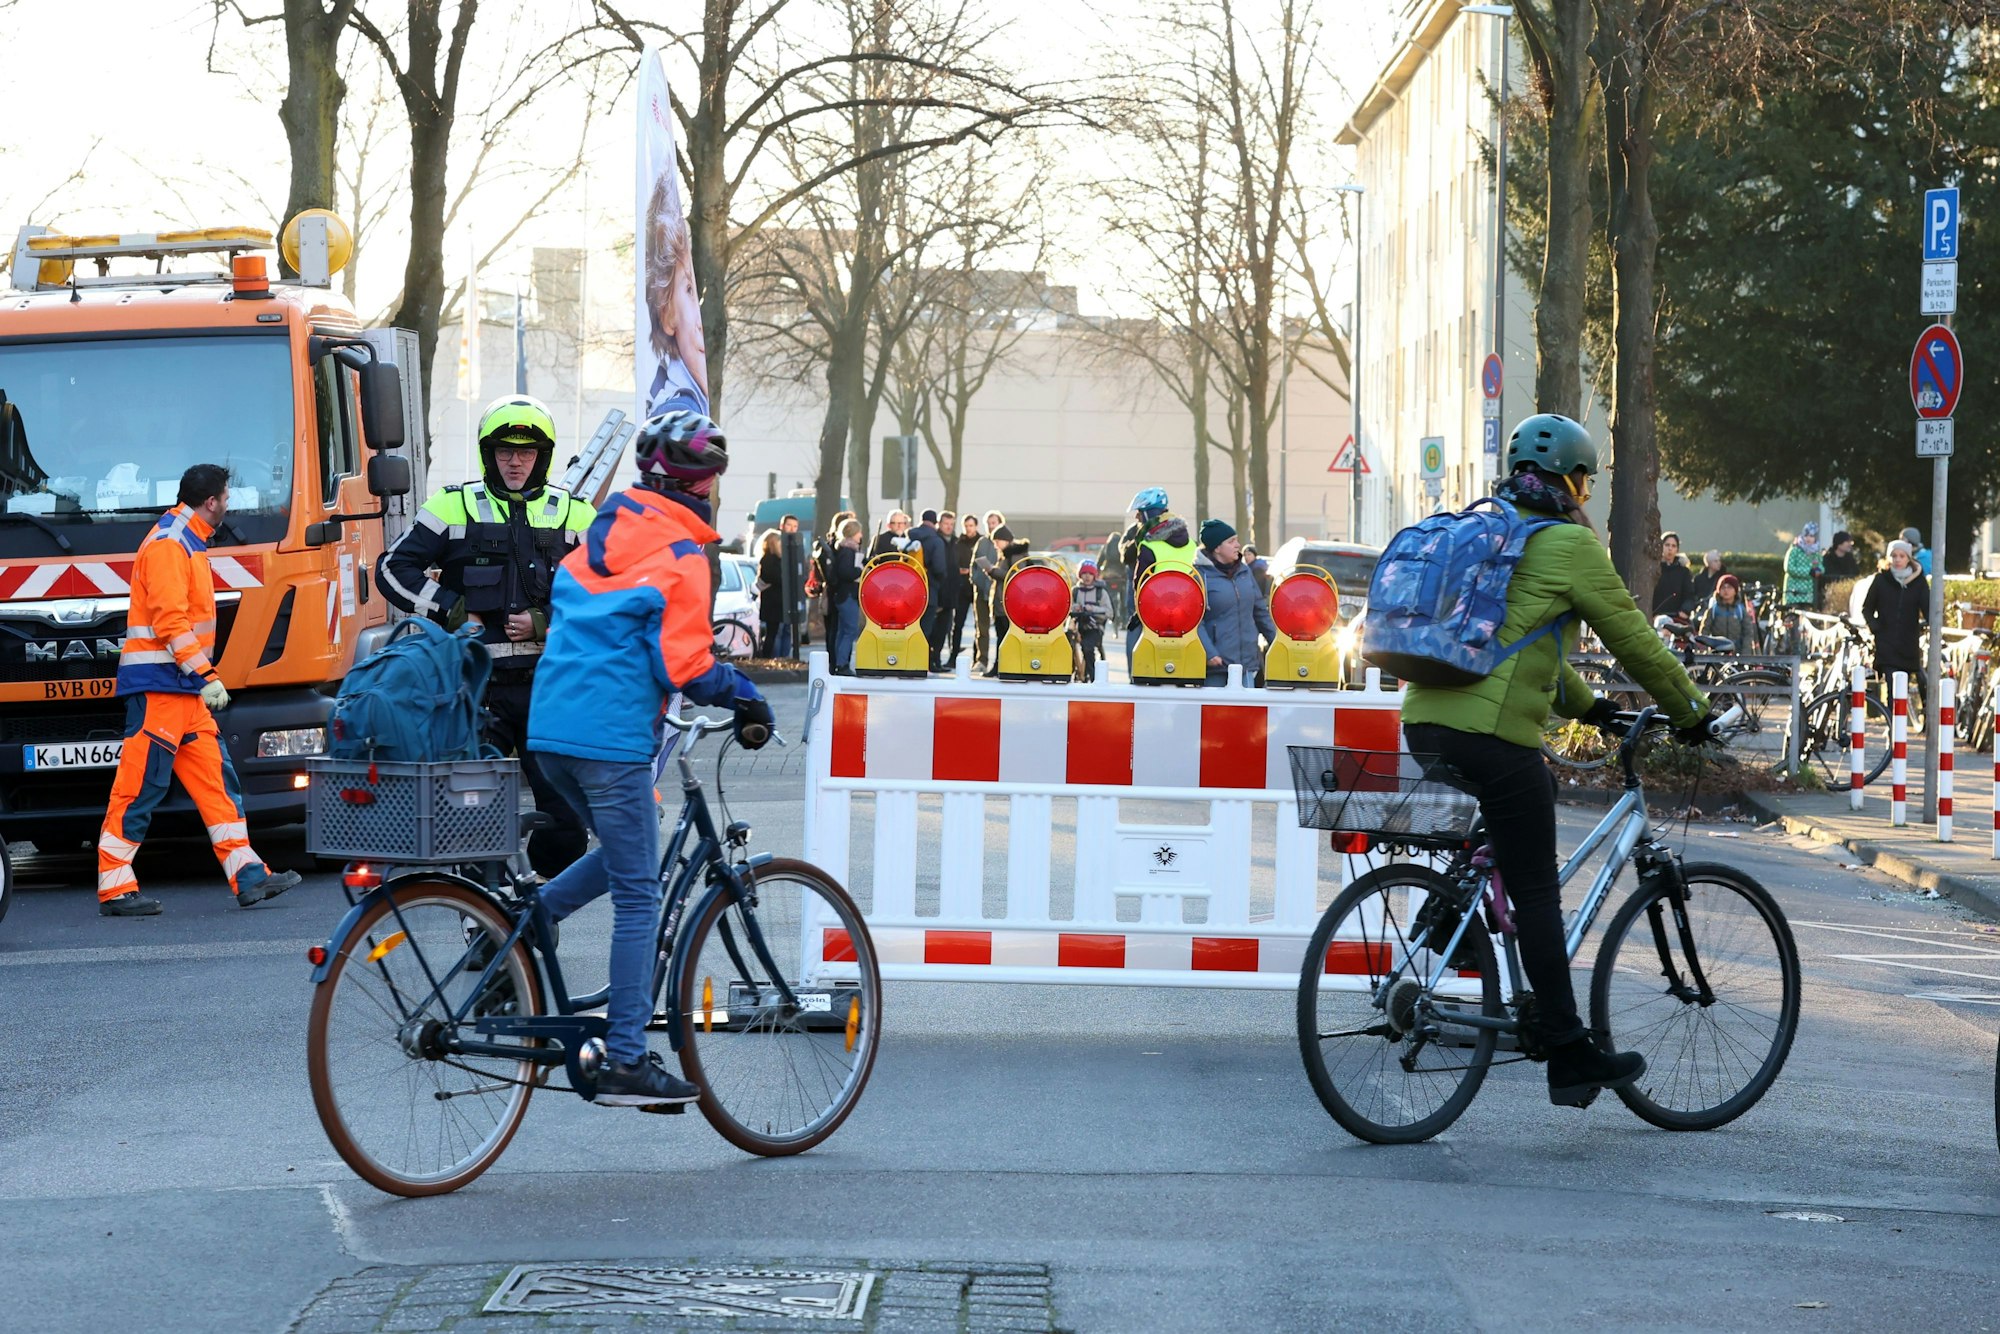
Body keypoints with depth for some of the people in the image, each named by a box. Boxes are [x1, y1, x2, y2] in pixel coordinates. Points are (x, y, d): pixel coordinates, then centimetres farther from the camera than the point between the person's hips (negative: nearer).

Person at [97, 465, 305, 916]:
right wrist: (206, 676, -23)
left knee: (215, 777, 6)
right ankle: (114, 887, -4)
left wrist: (202, 677, 18)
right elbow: (170, 620, -21)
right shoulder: (168, 545, -13)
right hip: (157, 683, -10)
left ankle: (248, 877, 5)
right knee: (140, 785, -7)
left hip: (183, 687, 10)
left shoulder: (188, 544, 20)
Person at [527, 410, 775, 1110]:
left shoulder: (603, 529, 14)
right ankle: (627, 1063, -2)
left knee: (622, 860, 26)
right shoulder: (679, 555, -10)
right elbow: (684, 664, -15)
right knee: (638, 896, -1)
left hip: (550, 728, 8)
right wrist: (743, 697, 1)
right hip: (613, 737, -8)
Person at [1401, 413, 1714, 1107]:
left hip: (1425, 720, 8)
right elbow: (1632, 638, 2)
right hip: (1492, 732, -8)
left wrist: (1588, 706, 37)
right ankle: (1569, 1055, -1)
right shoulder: (1567, 543, -3)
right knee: (1536, 893, -3)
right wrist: (1692, 713, 14)